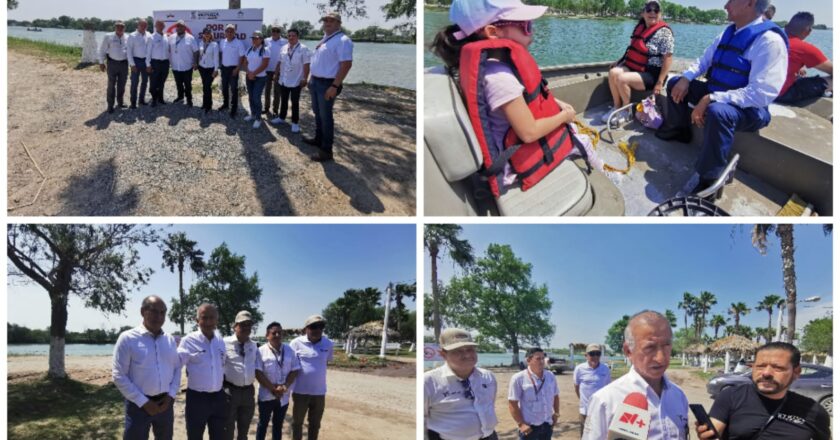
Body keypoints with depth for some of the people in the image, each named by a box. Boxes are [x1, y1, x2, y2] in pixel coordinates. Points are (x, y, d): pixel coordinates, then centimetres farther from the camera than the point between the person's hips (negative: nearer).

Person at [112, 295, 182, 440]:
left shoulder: (170, 340, 5)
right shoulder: (128, 338, -9)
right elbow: (119, 376, -10)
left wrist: (171, 395, -3)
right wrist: (143, 402, -12)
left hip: (165, 403, 5)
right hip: (138, 404, -4)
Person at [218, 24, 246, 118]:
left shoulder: (238, 43, -13)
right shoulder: (222, 42, 4)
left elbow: (242, 57, -12)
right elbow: (220, 53, 16)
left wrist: (237, 69, -16)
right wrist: (220, 63, 7)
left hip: (233, 68, -6)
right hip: (224, 67, 6)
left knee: (234, 89, -1)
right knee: (224, 87, 17)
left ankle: (233, 109, 5)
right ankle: (225, 104, 34)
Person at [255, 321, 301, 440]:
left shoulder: (289, 350, 1)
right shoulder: (262, 351, -9)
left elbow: (295, 370, 1)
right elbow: (258, 373, -13)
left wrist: (285, 386, -13)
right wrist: (273, 389, -16)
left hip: (283, 396, 3)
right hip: (266, 395, -3)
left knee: (278, 424, 15)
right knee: (263, 423, 10)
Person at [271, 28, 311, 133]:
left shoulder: (303, 49, -11)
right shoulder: (284, 48, 7)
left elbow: (306, 65, -13)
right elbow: (279, 63, 14)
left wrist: (305, 79, -17)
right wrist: (276, 74, 13)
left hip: (296, 81, -5)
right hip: (283, 80, 5)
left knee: (295, 103, 3)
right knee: (283, 101, 18)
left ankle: (295, 123, 10)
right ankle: (281, 118, 32)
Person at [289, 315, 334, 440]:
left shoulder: (328, 344, -3)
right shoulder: (297, 343, -12)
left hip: (319, 391, 3)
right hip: (300, 391, -3)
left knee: (315, 423, 16)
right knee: (297, 422, 13)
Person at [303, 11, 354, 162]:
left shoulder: (342, 40, -18)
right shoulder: (324, 39, 13)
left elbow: (346, 64, -24)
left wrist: (335, 86, -26)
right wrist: (312, 79, 17)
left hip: (327, 84, -9)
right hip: (316, 81, 9)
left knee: (325, 116, -5)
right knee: (318, 113, 21)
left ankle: (326, 150, 2)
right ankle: (318, 139, 37)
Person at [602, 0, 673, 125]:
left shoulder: (664, 32, -12)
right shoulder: (640, 27, 11)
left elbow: (668, 57, -16)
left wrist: (660, 82, -21)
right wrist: (620, 61, 12)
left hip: (651, 73, -7)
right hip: (635, 67, 7)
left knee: (622, 78, -28)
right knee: (614, 72, -20)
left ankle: (626, 111, -8)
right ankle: (617, 107, -8)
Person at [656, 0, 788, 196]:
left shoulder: (769, 40, -23)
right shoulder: (728, 33, 5)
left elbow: (761, 94, -32)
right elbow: (704, 60, 19)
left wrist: (711, 99, -36)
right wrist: (686, 78, -3)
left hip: (748, 108, -9)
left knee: (718, 111, -41)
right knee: (675, 82, 12)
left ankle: (707, 181, -30)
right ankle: (678, 130, 26)